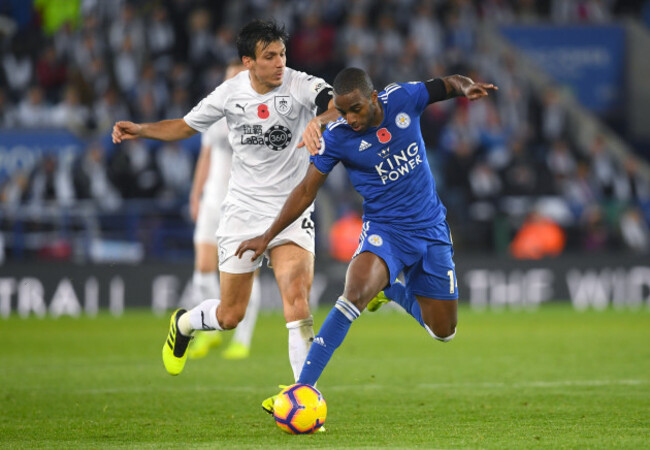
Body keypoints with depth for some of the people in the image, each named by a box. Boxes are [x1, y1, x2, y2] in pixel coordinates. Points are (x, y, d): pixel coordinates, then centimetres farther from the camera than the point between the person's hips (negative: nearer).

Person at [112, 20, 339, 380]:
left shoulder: (299, 86, -12)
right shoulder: (230, 93, -3)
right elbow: (187, 126, 13)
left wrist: (319, 119, -53)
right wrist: (141, 130, -2)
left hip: (291, 210, -1)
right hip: (243, 211, 2)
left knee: (296, 293, -25)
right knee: (230, 316, 6)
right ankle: (183, 323, 41)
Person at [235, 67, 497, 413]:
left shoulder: (403, 99, -10)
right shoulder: (336, 137, -14)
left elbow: (447, 85, 6)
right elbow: (306, 191, -5)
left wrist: (465, 87, -18)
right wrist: (267, 237, -7)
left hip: (431, 230, 3)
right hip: (384, 229, -3)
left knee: (443, 332, 7)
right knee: (355, 292, -34)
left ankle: (391, 291, 39)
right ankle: (302, 389, -35)